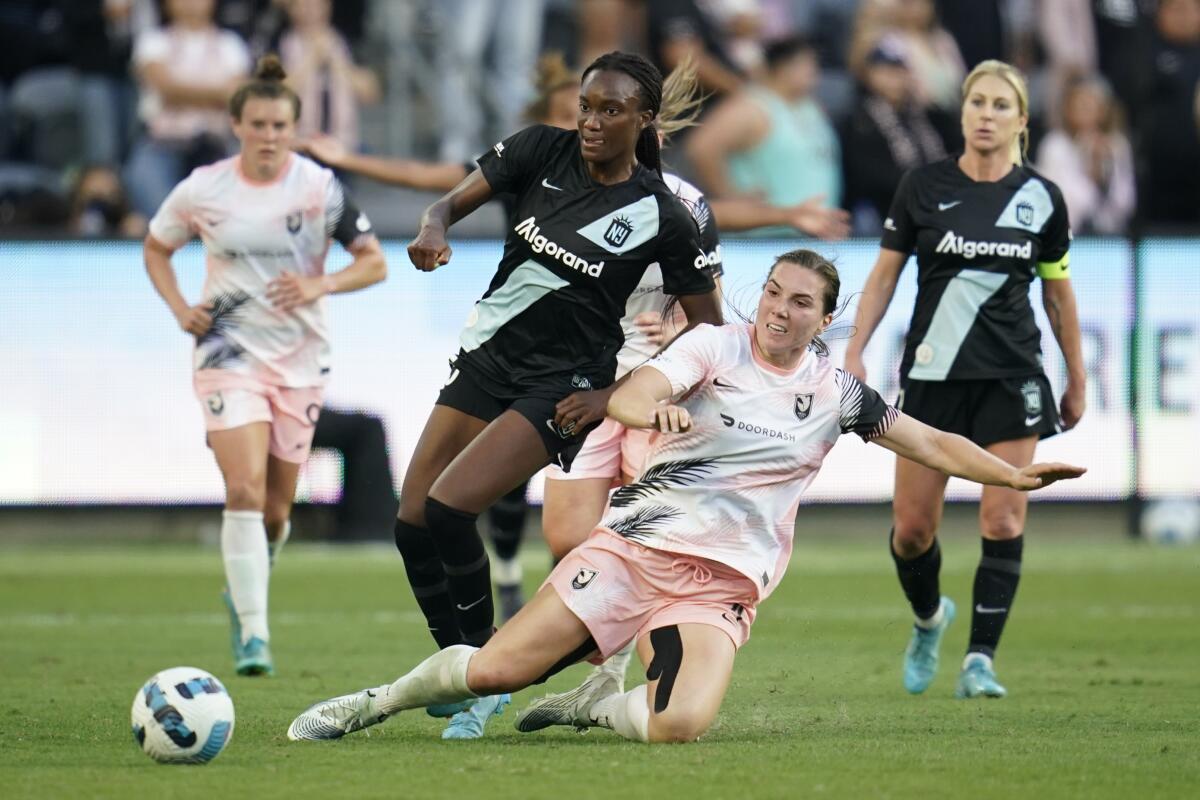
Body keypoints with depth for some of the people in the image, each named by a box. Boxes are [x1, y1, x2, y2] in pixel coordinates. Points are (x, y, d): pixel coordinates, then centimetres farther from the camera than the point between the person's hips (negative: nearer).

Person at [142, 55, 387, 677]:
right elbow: (156, 248, 13)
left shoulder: (320, 188, -6)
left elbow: (374, 263, -1)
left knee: (275, 510, 9)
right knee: (245, 488, -20)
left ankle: (245, 582, 42)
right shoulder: (202, 190, -4)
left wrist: (320, 284, -19)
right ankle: (253, 636, -20)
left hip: (299, 357, 1)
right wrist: (179, 308, -3)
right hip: (230, 351, -1)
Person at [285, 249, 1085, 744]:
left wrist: (1017, 475, 9)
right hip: (635, 545, -1)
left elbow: (930, 442, 18)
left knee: (681, 724, -28)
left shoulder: (836, 394, 9)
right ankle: (376, 702, 19)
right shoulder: (714, 346, 1)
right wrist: (653, 407, -39)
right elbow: (628, 395, -16)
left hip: (720, 584, 1)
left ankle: (597, 705, 5)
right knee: (493, 670, -10)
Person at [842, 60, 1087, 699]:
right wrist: (855, 350, -3)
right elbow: (884, 275, 6)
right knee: (912, 527, 2)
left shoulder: (1041, 198, 2)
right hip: (932, 375, 0)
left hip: (1011, 378, 0)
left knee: (1003, 520, -11)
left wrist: (1077, 381, 16)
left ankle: (979, 661, -6)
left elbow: (1058, 291, 13)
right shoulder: (924, 187, -1)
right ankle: (928, 618, 32)